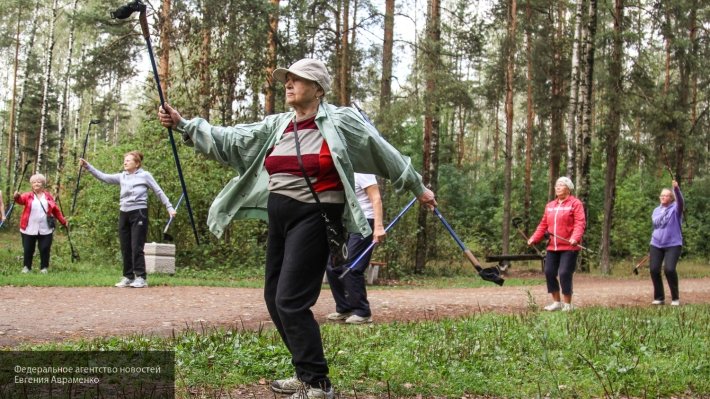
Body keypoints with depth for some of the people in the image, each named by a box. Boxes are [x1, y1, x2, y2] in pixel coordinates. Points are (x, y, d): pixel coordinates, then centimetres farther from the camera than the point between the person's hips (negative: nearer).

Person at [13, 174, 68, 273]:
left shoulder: (48, 196, 9)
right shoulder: (28, 196, 3)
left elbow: (56, 210, 15)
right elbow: (21, 200, -20)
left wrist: (63, 221, 13)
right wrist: (17, 197, -43)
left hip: (45, 230, 1)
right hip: (29, 230, -1)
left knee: (45, 249, 2)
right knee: (28, 249, 6)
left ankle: (44, 268, 16)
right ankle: (26, 267, 21)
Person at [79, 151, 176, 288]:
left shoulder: (145, 175, -2)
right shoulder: (122, 177, 11)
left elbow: (159, 192, 0)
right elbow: (103, 177, 6)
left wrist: (169, 207, -4)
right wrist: (87, 166, -2)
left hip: (139, 213, -6)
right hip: (124, 214, 6)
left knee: (136, 247, -9)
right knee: (125, 248, 7)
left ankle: (141, 277, -4)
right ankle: (128, 277, 13)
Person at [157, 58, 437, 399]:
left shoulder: (340, 122, -5)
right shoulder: (276, 126, 11)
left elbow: (382, 152, 3)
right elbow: (229, 140, 10)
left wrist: (417, 186, 11)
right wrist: (183, 124, 2)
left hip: (314, 219, -7)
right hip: (280, 218, 8)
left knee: (290, 302, -12)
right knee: (274, 298, 11)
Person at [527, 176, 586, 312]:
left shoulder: (575, 204, -3)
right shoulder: (550, 206, 17)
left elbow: (580, 223, -13)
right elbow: (543, 225, 16)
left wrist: (575, 238, -29)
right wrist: (534, 238, 5)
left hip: (569, 247, -6)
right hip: (552, 247, 6)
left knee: (564, 274, -10)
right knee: (549, 272, 4)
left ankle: (567, 304, 3)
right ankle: (556, 302, 17)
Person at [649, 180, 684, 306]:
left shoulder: (675, 208, -3)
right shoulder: (656, 210, 13)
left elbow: (680, 201, -25)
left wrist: (676, 188, -42)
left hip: (673, 245, -5)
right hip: (656, 244, 5)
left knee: (669, 269, -18)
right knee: (654, 269, -3)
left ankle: (675, 298, 1)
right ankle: (659, 297, 13)